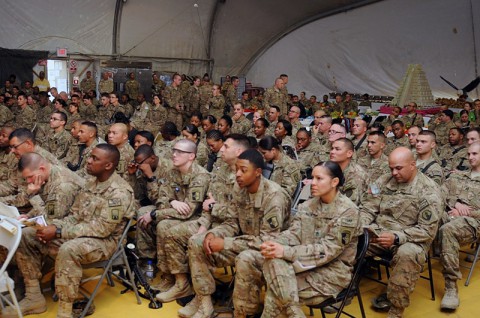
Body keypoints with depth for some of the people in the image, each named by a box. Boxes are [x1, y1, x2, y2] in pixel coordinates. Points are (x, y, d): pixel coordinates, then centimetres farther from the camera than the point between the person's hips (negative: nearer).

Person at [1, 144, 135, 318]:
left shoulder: (119, 192, -19)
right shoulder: (91, 182, 8)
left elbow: (102, 228, -25)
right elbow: (74, 215, 12)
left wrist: (59, 232, -25)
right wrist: (54, 226, -11)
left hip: (104, 241, -9)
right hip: (78, 234, 9)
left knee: (68, 250, -40)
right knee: (25, 235, -1)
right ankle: (34, 297, 4)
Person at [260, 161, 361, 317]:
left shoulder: (348, 211, -14)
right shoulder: (307, 205, 6)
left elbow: (328, 250, -21)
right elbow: (293, 234, -2)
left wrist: (286, 252, -28)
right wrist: (273, 245, -25)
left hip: (334, 271, -6)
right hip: (308, 265, 6)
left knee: (276, 289, -21)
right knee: (274, 260, -25)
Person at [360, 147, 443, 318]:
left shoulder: (429, 190, -10)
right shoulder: (383, 181, 5)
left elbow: (427, 230, -15)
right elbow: (367, 208, 6)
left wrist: (397, 237, -29)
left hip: (410, 240, -4)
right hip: (378, 234, 5)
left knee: (407, 254, -38)